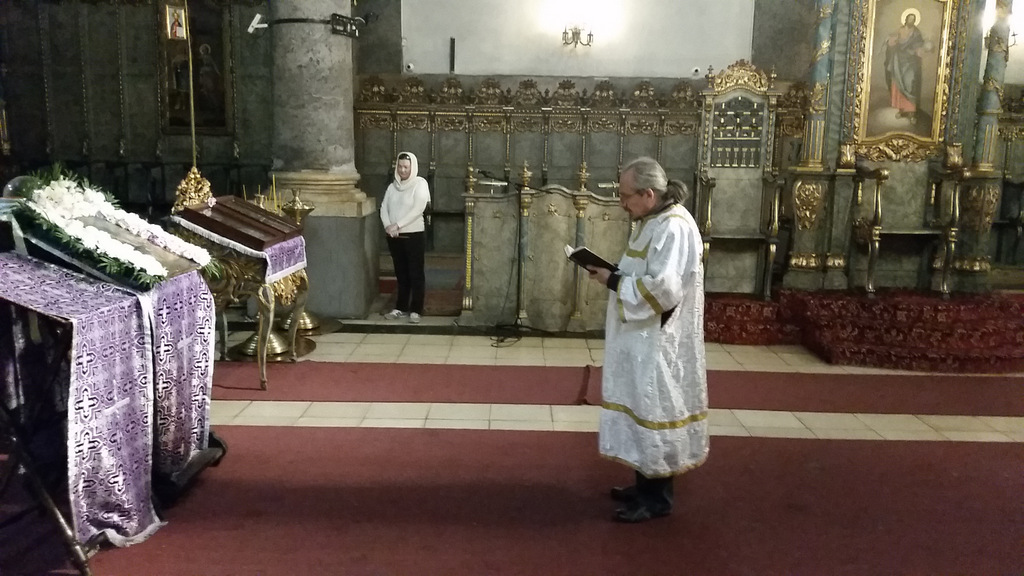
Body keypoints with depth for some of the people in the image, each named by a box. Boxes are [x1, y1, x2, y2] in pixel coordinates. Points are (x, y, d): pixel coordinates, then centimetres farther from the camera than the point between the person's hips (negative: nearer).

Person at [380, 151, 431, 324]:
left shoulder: (420, 184, -5)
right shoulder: (393, 186, 11)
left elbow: (418, 209, -16)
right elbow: (384, 207, 6)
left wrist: (397, 225, -19)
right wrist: (388, 226, -13)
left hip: (414, 235, -5)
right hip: (394, 236, 5)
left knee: (415, 274, -1)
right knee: (401, 273, 11)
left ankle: (416, 310, 4)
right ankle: (401, 308, 18)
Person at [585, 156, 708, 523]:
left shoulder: (674, 228, -21)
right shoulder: (651, 221, 11)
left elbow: (662, 289, -27)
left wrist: (614, 281, -18)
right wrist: (612, 274, 3)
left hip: (659, 343, -10)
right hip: (642, 338, 10)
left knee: (654, 410, -1)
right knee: (642, 408, 16)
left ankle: (658, 498, 12)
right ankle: (646, 484, 29)